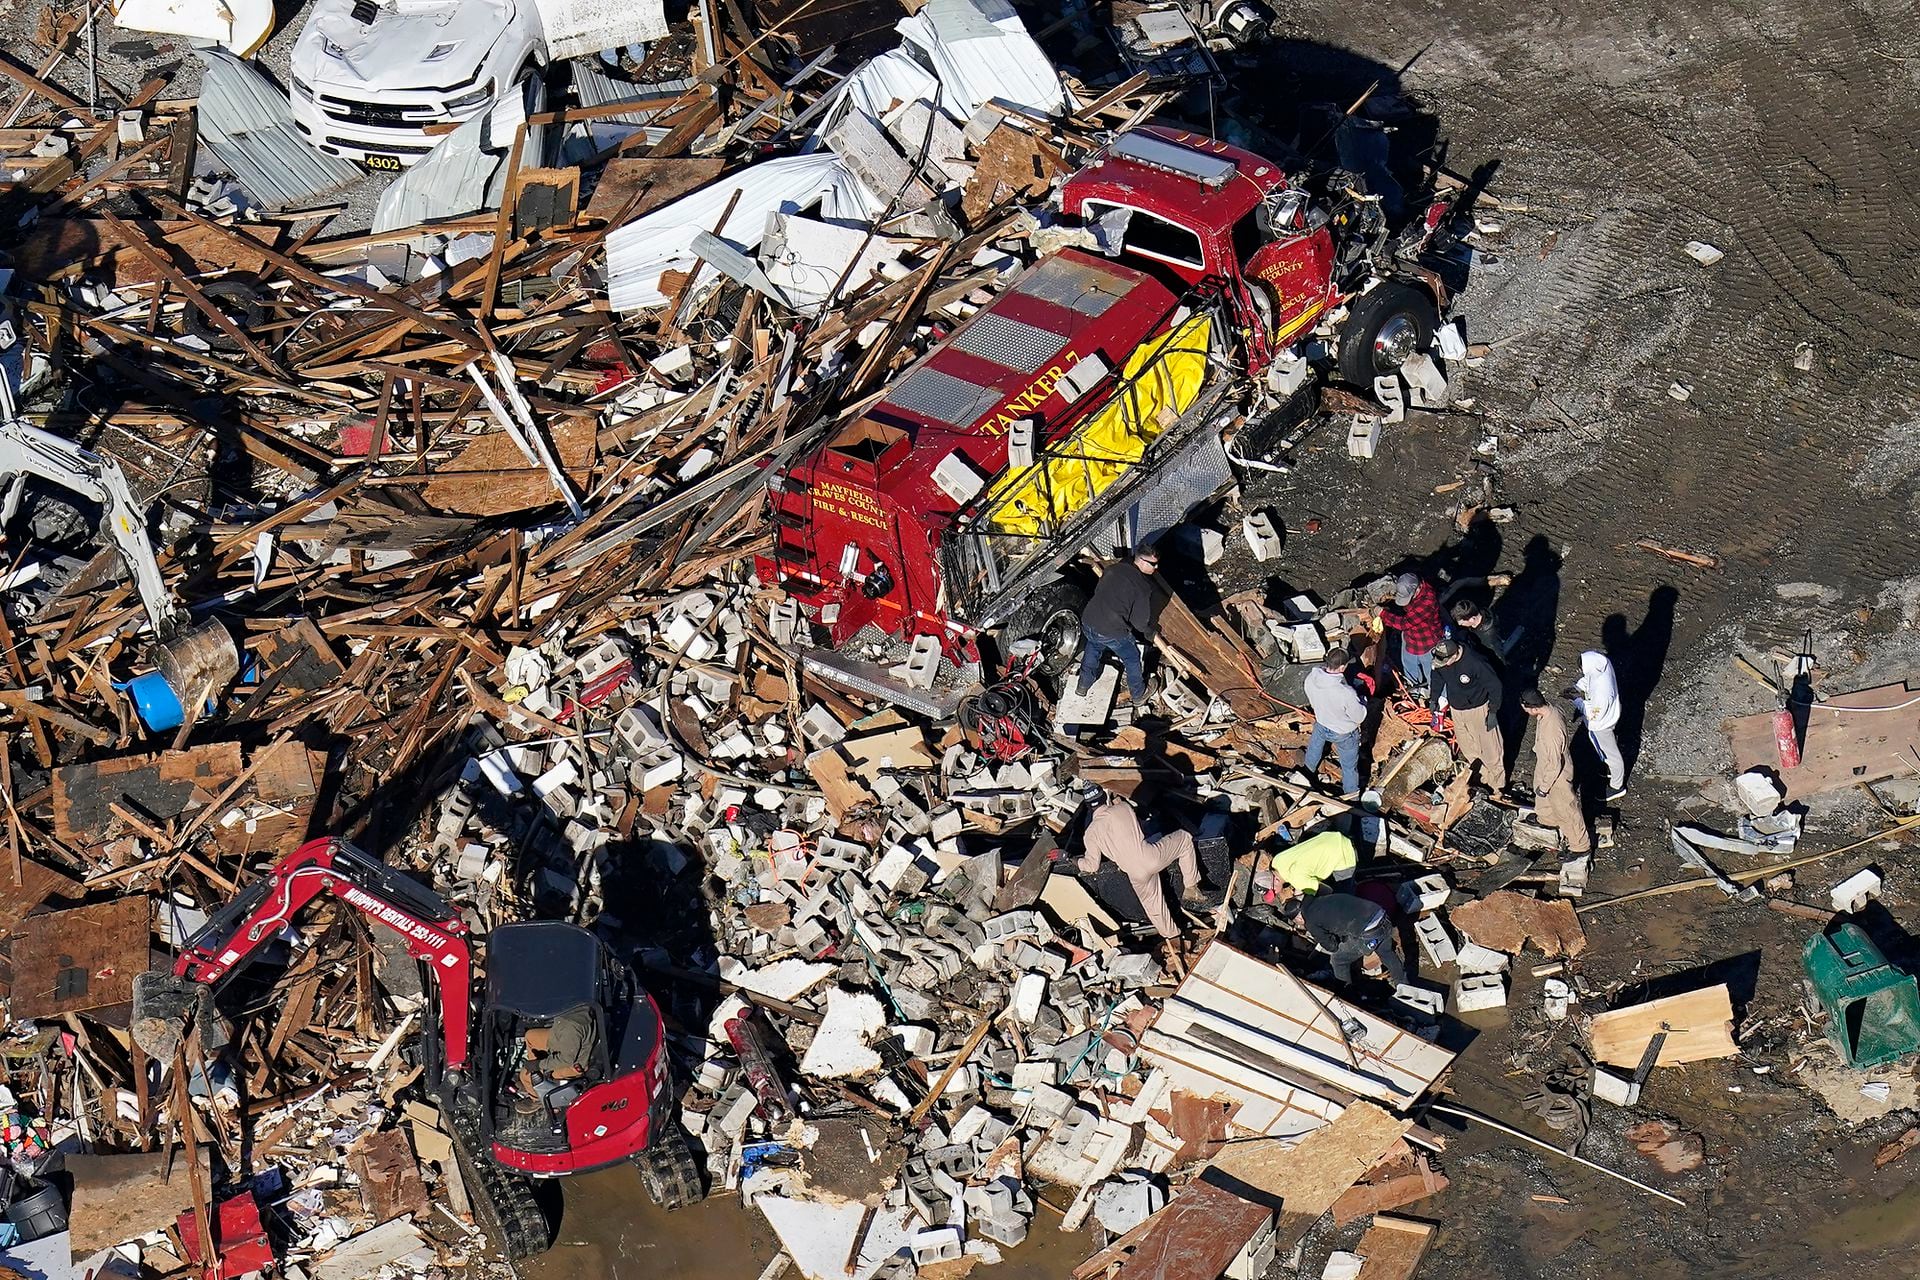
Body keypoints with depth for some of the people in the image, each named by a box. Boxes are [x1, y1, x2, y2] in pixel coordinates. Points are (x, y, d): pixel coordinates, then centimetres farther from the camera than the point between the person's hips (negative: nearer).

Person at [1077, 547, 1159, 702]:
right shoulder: (1144, 586, -15)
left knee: (1093, 650, 36)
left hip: (1087, 623, 6)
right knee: (1132, 659, 22)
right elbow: (1140, 621, -11)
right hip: (1112, 631, -6)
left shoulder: (1115, 569, 4)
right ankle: (1138, 695, 40)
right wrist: (1150, 629, 12)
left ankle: (1083, 685, 52)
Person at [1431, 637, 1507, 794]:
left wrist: (1493, 712, -15)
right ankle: (1483, 777, 41)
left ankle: (1497, 785, 23)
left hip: (1478, 710, -5)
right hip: (1456, 709, 6)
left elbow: (1494, 686, -20)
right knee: (1467, 747, 20)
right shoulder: (1439, 660, -18)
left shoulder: (1475, 663, -34)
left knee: (1490, 749, 6)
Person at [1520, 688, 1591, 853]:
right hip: (1545, 763, 9)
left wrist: (1545, 786, -17)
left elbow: (1555, 765, -33)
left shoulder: (1551, 731, -45)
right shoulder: (1550, 708, -19)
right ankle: (1547, 818, 66)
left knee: (1566, 810, 14)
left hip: (1557, 774, -9)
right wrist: (1537, 748, 22)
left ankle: (1581, 846, 36)